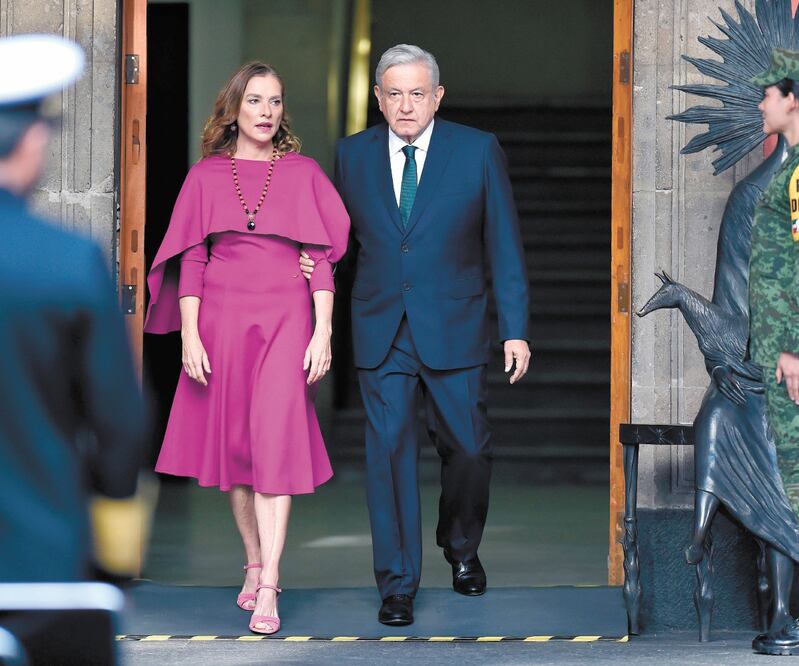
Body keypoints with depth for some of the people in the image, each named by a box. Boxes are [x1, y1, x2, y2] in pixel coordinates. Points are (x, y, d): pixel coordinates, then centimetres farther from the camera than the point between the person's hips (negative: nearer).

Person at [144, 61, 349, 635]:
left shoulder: (303, 173, 5)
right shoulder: (207, 176, 8)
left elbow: (323, 257, 2)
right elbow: (191, 259, 5)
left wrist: (323, 332, -6)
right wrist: (189, 334, -4)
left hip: (286, 318, -2)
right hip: (222, 318, 2)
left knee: (276, 441, -11)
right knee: (234, 441, 6)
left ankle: (268, 589, -14)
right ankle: (255, 564, 19)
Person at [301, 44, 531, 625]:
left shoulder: (478, 151, -2)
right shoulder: (353, 154, 4)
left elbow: (505, 246, 0)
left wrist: (516, 330, -4)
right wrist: (314, 261, -6)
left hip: (453, 330, -1)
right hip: (381, 331, 1)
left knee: (468, 449, 5)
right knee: (389, 451, -3)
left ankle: (461, 546, 33)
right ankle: (397, 582, 6)